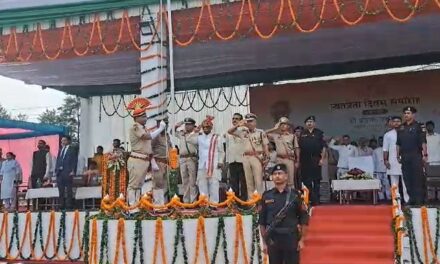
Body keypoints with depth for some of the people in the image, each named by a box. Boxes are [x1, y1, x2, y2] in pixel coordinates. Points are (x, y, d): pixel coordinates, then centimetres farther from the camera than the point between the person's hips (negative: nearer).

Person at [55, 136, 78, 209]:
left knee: (69, 190, -3)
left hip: (68, 172, -6)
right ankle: (61, 205, 11)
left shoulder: (72, 150, 2)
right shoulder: (60, 150, 21)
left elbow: (74, 161, -4)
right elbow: (58, 160, 19)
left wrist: (73, 171, -13)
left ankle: (69, 206, -1)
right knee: (61, 190, 6)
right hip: (59, 172, 6)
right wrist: (56, 170, 8)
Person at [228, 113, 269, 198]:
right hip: (246, 158, 4)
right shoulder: (243, 131, 13)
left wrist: (266, 158, -6)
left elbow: (265, 146, 3)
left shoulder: (261, 132, 5)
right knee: (249, 181, 7)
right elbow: (229, 131, 14)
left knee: (258, 180, -6)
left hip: (257, 157, -4)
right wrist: (238, 125, -1)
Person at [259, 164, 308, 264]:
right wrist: (264, 242, 3)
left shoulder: (295, 195, 0)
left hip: (291, 238, -2)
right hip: (273, 239, 2)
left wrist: (301, 240, -4)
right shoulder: (267, 196, 5)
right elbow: (262, 221, 7)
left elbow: (303, 219, 2)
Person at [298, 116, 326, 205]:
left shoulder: (319, 133, 4)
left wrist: (322, 159, -8)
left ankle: (316, 200, 9)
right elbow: (298, 148, 12)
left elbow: (323, 147, 1)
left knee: (316, 181, 2)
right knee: (306, 181, 6)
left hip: (316, 160, -2)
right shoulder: (302, 134, 11)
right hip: (305, 160, 2)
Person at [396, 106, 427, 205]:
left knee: (418, 178, -4)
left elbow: (423, 141, -7)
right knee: (407, 178, 7)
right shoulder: (401, 128, 13)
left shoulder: (419, 126, -1)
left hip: (416, 155, -5)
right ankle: (411, 198, 16)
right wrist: (398, 155, 12)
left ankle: (419, 200, 1)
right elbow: (398, 144, 16)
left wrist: (425, 154, -12)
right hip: (405, 156, 5)